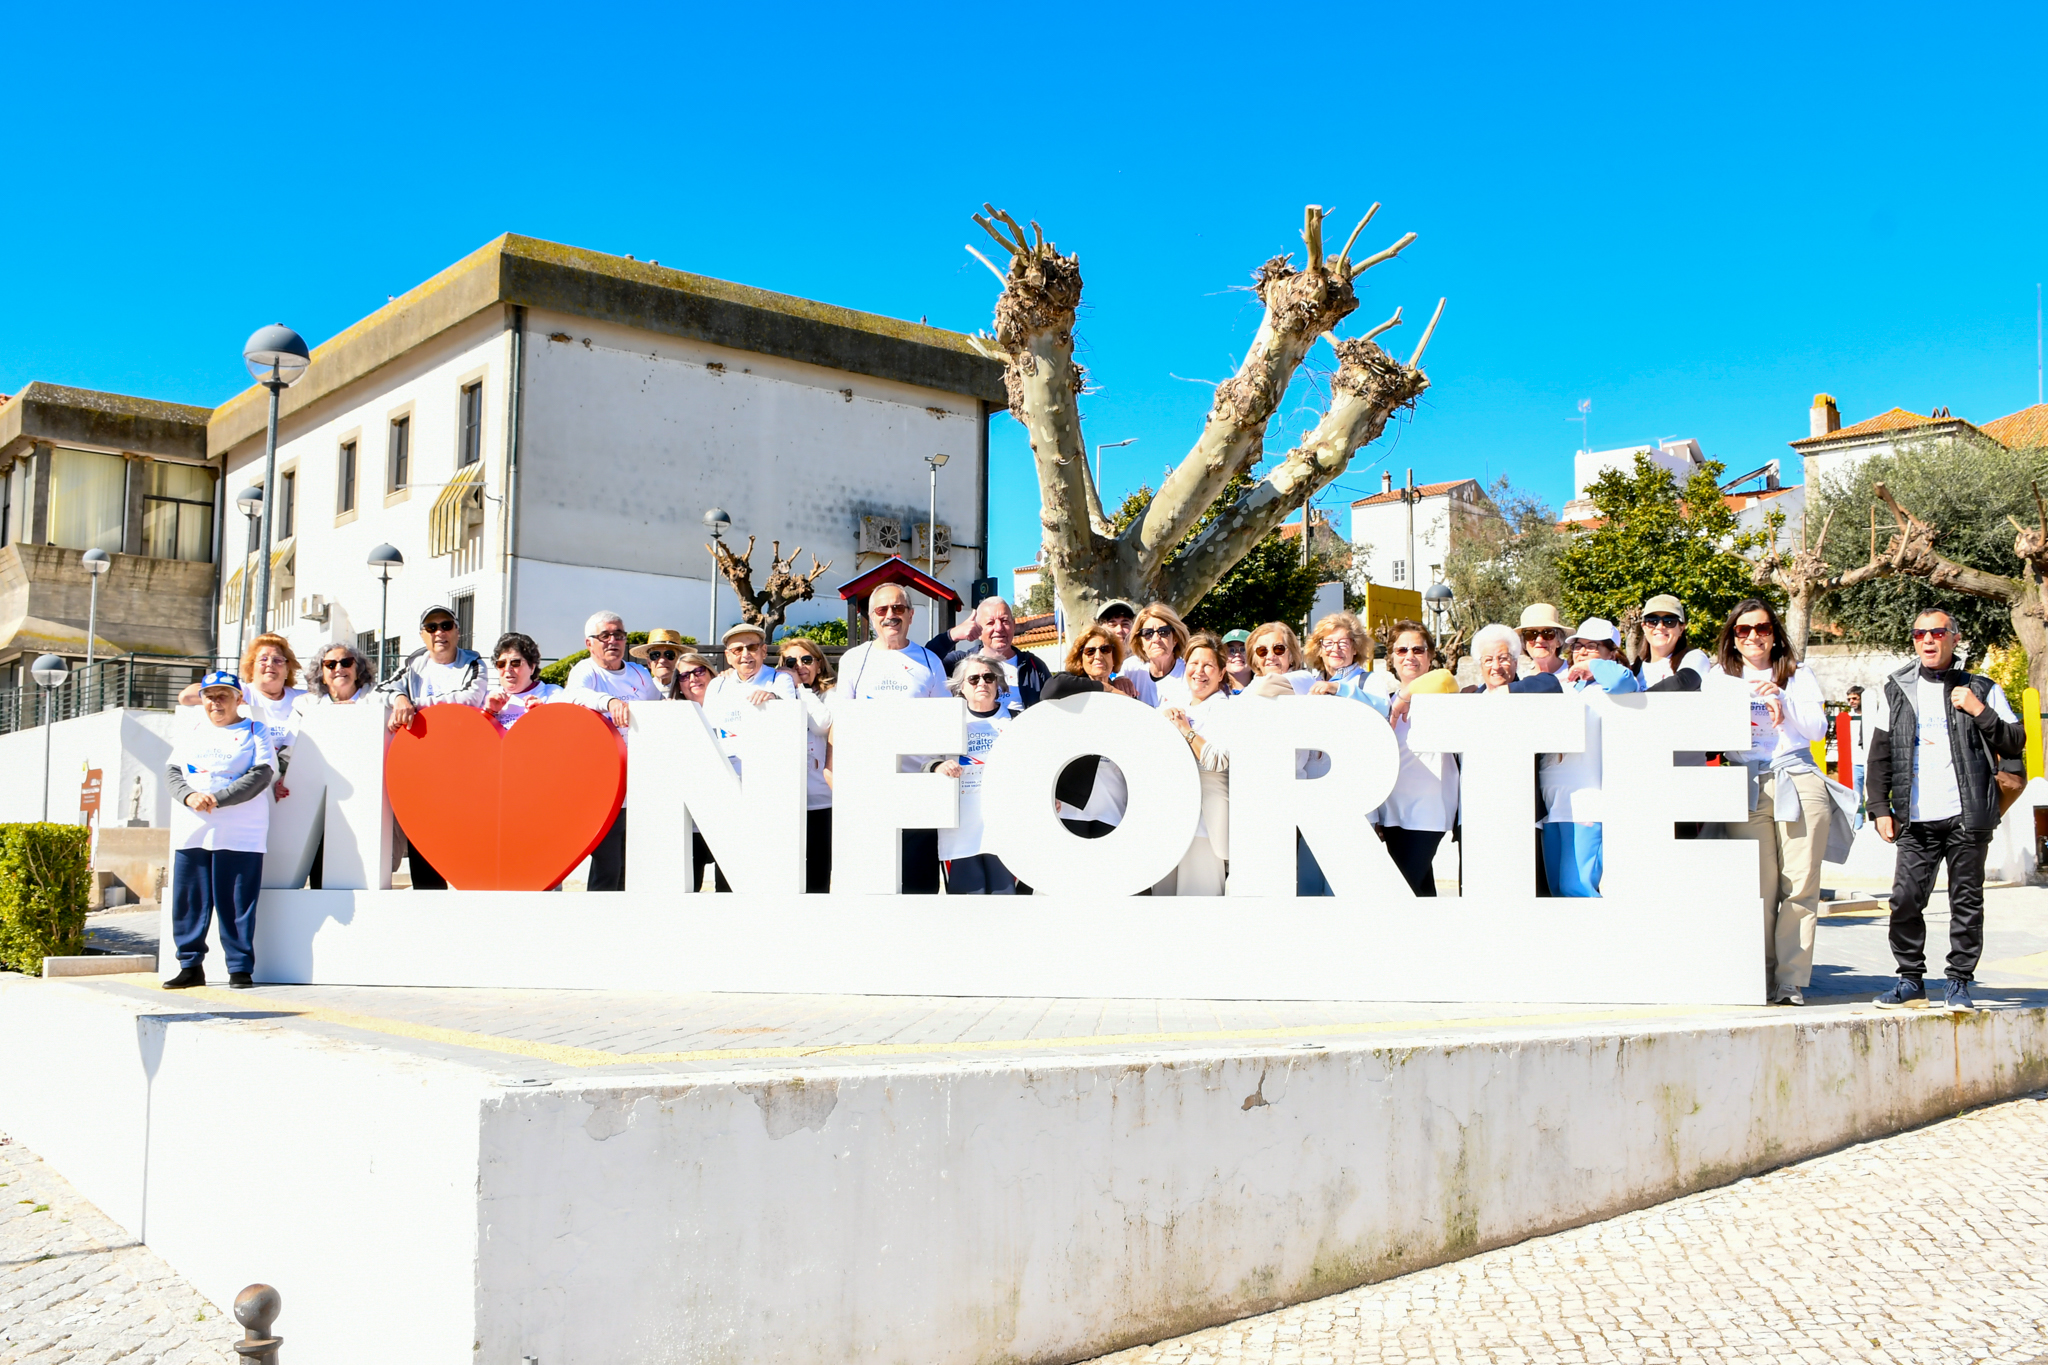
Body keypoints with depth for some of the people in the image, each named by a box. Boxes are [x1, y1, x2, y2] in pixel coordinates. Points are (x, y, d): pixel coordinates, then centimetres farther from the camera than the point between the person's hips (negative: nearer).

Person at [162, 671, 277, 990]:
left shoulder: (255, 731, 5)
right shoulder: (192, 734, 19)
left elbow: (261, 774, -8)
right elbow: (172, 772, 10)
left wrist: (218, 799, -15)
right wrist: (189, 796, -11)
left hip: (239, 834, -4)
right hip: (190, 830, 4)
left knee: (236, 903, -4)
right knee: (188, 900, 5)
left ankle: (240, 968, 3)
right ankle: (191, 966, 14)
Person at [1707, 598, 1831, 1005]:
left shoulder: (1798, 675, 16)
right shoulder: (1719, 677, 17)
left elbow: (1817, 729, 6)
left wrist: (1783, 701, -7)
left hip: (1799, 784, 0)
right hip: (1747, 787, 0)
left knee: (1800, 886, -5)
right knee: (1758, 888, -6)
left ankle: (1791, 981, -1)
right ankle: (1759, 981, 1)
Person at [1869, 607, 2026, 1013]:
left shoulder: (1981, 689, 8)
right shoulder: (1899, 690, 13)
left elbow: (2016, 744, 4)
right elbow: (1880, 754, 14)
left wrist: (1979, 712, -9)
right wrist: (1880, 806, 6)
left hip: (1967, 816, -1)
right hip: (1916, 819, 1)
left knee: (1966, 902, 2)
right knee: (1905, 899, -4)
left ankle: (1960, 983, 12)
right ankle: (1910, 980, 9)